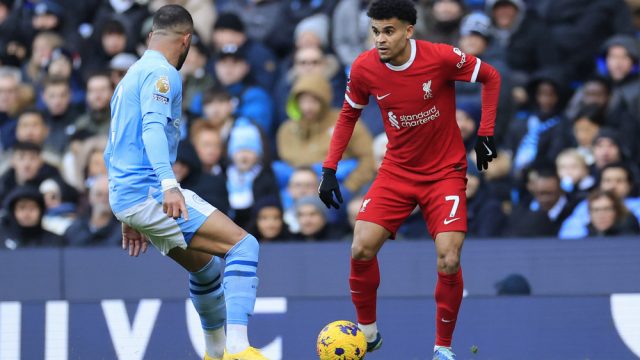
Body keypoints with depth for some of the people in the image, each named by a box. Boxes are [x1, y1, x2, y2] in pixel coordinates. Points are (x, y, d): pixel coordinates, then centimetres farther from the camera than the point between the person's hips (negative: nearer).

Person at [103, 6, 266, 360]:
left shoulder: (130, 77, 23)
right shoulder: (162, 73, -7)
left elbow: (112, 153, 27)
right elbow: (152, 127, -24)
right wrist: (168, 183, -38)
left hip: (125, 196, 10)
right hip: (149, 191, -10)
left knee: (207, 267, 24)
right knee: (242, 245, -16)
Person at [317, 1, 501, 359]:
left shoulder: (442, 57, -19)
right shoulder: (364, 68, -10)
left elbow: (491, 77, -2)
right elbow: (349, 116, 8)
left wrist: (486, 133, -7)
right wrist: (330, 170, 2)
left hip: (445, 171, -3)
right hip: (396, 171, 3)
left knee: (448, 262, -16)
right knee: (361, 251, -12)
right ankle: (368, 331, 13)